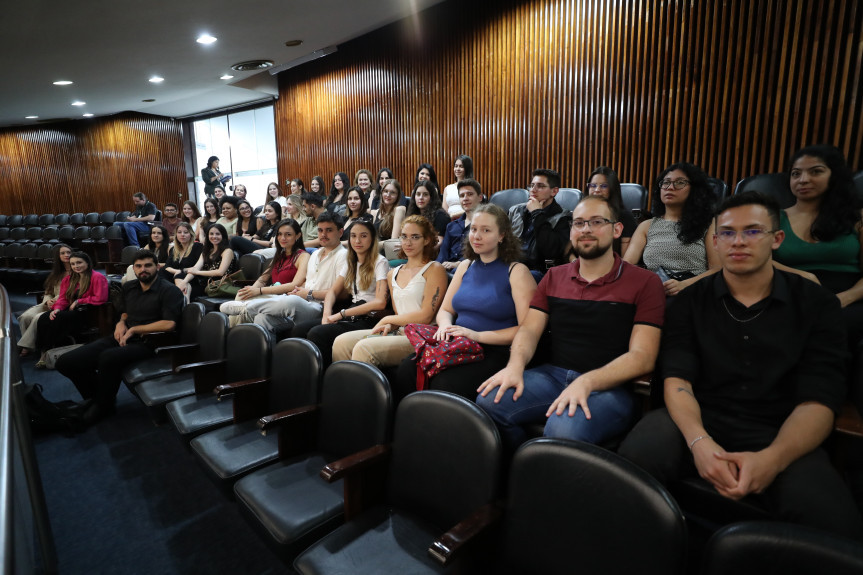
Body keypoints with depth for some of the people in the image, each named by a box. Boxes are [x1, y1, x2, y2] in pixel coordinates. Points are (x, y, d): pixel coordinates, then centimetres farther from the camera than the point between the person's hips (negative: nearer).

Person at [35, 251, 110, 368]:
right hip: (71, 311, 8)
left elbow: (100, 298, -17)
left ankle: (49, 351, -11)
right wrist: (57, 308, -7)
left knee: (58, 319, -27)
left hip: (87, 314, -7)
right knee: (43, 319, -16)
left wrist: (79, 301, -11)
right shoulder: (69, 279, 18)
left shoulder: (97, 277, -7)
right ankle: (43, 352, -13)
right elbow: (63, 298, 15)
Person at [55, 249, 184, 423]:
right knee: (66, 362, -5)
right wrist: (121, 323, 7)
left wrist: (134, 329, -12)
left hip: (147, 343, -7)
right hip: (124, 338, 7)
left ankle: (103, 406, -8)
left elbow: (169, 324, -20)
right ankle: (95, 397, 18)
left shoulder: (169, 290, -8)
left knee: (109, 357, -35)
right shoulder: (128, 287, 15)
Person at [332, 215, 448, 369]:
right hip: (398, 333, 7)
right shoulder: (393, 274, 19)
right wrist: (390, 325, -3)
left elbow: (425, 316, -10)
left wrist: (387, 319, -2)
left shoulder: (434, 270, -2)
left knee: (364, 348, -27)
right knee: (341, 342, -13)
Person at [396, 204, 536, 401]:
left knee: (445, 383, -32)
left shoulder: (516, 271, -3)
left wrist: (478, 335, -17)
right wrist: (445, 325, -4)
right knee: (406, 369, -22)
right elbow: (445, 310, 21)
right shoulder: (465, 266, 16)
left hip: (495, 352, -5)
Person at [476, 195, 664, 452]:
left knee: (564, 429, -36)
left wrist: (586, 382, -24)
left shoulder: (644, 283, 2)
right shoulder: (554, 277, 15)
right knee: (489, 402, -23)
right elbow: (529, 328, 8)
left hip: (609, 385, -3)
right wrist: (515, 365, -15)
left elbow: (643, 357, -7)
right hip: (552, 374, 4)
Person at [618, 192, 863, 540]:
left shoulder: (816, 304, 7)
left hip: (779, 435, 0)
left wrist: (772, 459, -23)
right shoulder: (691, 301, 7)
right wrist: (699, 442, -24)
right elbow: (677, 380, -4)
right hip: (699, 420, 0)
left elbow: (818, 401, -3)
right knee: (635, 457, -31)